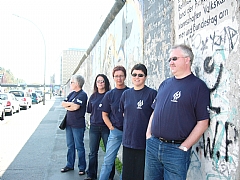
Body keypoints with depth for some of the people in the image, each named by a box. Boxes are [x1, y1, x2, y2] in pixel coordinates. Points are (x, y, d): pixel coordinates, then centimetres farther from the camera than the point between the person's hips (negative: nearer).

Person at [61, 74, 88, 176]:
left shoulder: (82, 94, -12)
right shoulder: (72, 93, 12)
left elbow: (75, 107, -22)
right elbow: (63, 104, 6)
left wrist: (67, 106, -5)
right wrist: (71, 103, -10)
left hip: (78, 125, -8)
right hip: (69, 123, 8)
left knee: (79, 146, 1)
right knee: (70, 146, 16)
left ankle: (82, 167, 11)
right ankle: (70, 165, 28)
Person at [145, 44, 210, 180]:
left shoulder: (198, 86, -7)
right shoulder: (165, 84, 12)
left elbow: (203, 123, -10)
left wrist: (184, 147, -12)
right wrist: (148, 134, 7)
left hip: (176, 149, -6)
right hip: (153, 145, 6)